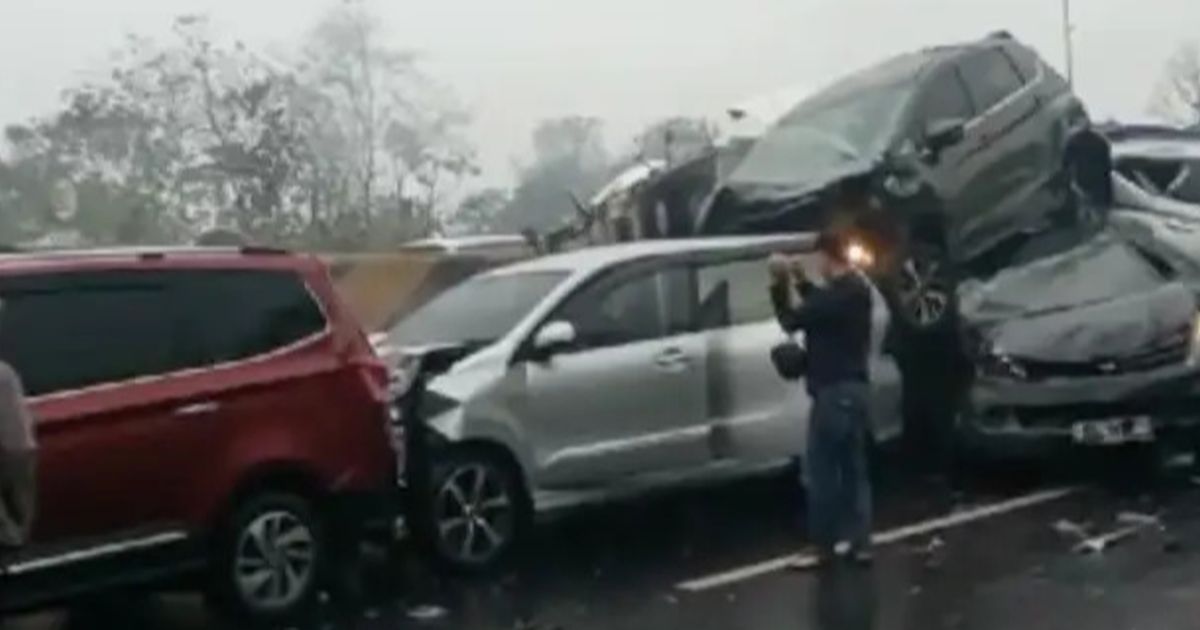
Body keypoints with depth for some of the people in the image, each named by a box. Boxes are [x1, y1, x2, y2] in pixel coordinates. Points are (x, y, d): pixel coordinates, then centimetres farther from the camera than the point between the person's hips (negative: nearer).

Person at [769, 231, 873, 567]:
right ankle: (860, 543, 17)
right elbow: (821, 308, 26)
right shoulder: (856, 289, 10)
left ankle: (823, 546, 5)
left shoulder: (839, 294, -21)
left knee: (822, 470, -1)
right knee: (853, 469, 13)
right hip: (854, 388, 10)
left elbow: (792, 321, -18)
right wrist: (801, 281, 17)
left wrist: (779, 284, -8)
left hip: (834, 391, -10)